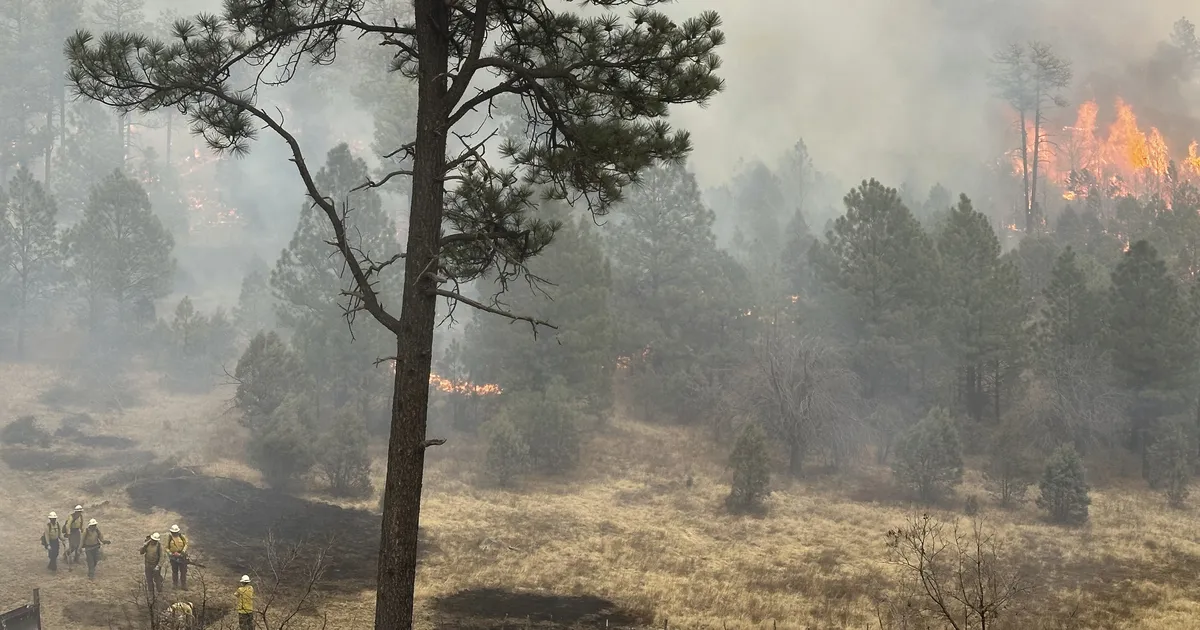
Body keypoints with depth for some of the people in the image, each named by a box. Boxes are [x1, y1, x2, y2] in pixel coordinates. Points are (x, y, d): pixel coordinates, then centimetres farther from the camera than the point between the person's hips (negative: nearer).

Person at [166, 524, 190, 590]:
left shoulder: (182, 536, -5)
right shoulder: (169, 538, -6)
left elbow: (186, 544, 3)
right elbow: (167, 548, -1)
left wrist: (183, 551, -11)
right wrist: (170, 553, -16)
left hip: (182, 556, 0)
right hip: (174, 557, 0)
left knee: (183, 571, 4)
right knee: (174, 572, 11)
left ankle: (183, 585, 12)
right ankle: (175, 585, 23)